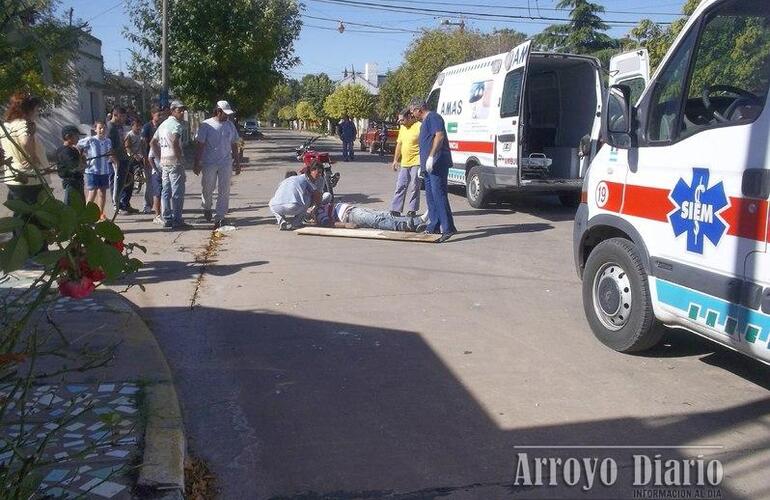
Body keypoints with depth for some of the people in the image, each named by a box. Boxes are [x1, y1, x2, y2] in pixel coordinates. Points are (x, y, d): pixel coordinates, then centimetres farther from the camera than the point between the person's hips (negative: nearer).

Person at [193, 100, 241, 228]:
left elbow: (234, 145, 14)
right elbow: (199, 145, -6)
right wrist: (196, 163, -10)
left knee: (224, 191, 0)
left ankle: (220, 216, 5)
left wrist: (237, 162, 13)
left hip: (226, 163, 3)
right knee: (207, 189, 7)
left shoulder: (230, 125, 8)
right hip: (209, 163, -3)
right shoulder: (206, 125, -5)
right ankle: (207, 208, 35)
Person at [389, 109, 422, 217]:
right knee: (400, 187, 7)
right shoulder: (402, 128, 14)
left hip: (416, 163, -7)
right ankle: (396, 209, 10)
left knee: (414, 187, -1)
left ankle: (412, 210, 7)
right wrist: (395, 160, 17)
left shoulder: (419, 127, -10)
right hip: (404, 163, 7)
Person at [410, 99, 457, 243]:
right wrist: (422, 165, 29)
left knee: (439, 194, -15)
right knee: (430, 196, 12)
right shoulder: (425, 122, 24)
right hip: (429, 166, 11)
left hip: (437, 164, -11)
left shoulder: (433, 117, -7)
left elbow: (440, 135, -21)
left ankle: (448, 228, -18)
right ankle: (434, 227, 18)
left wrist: (431, 157, -27)